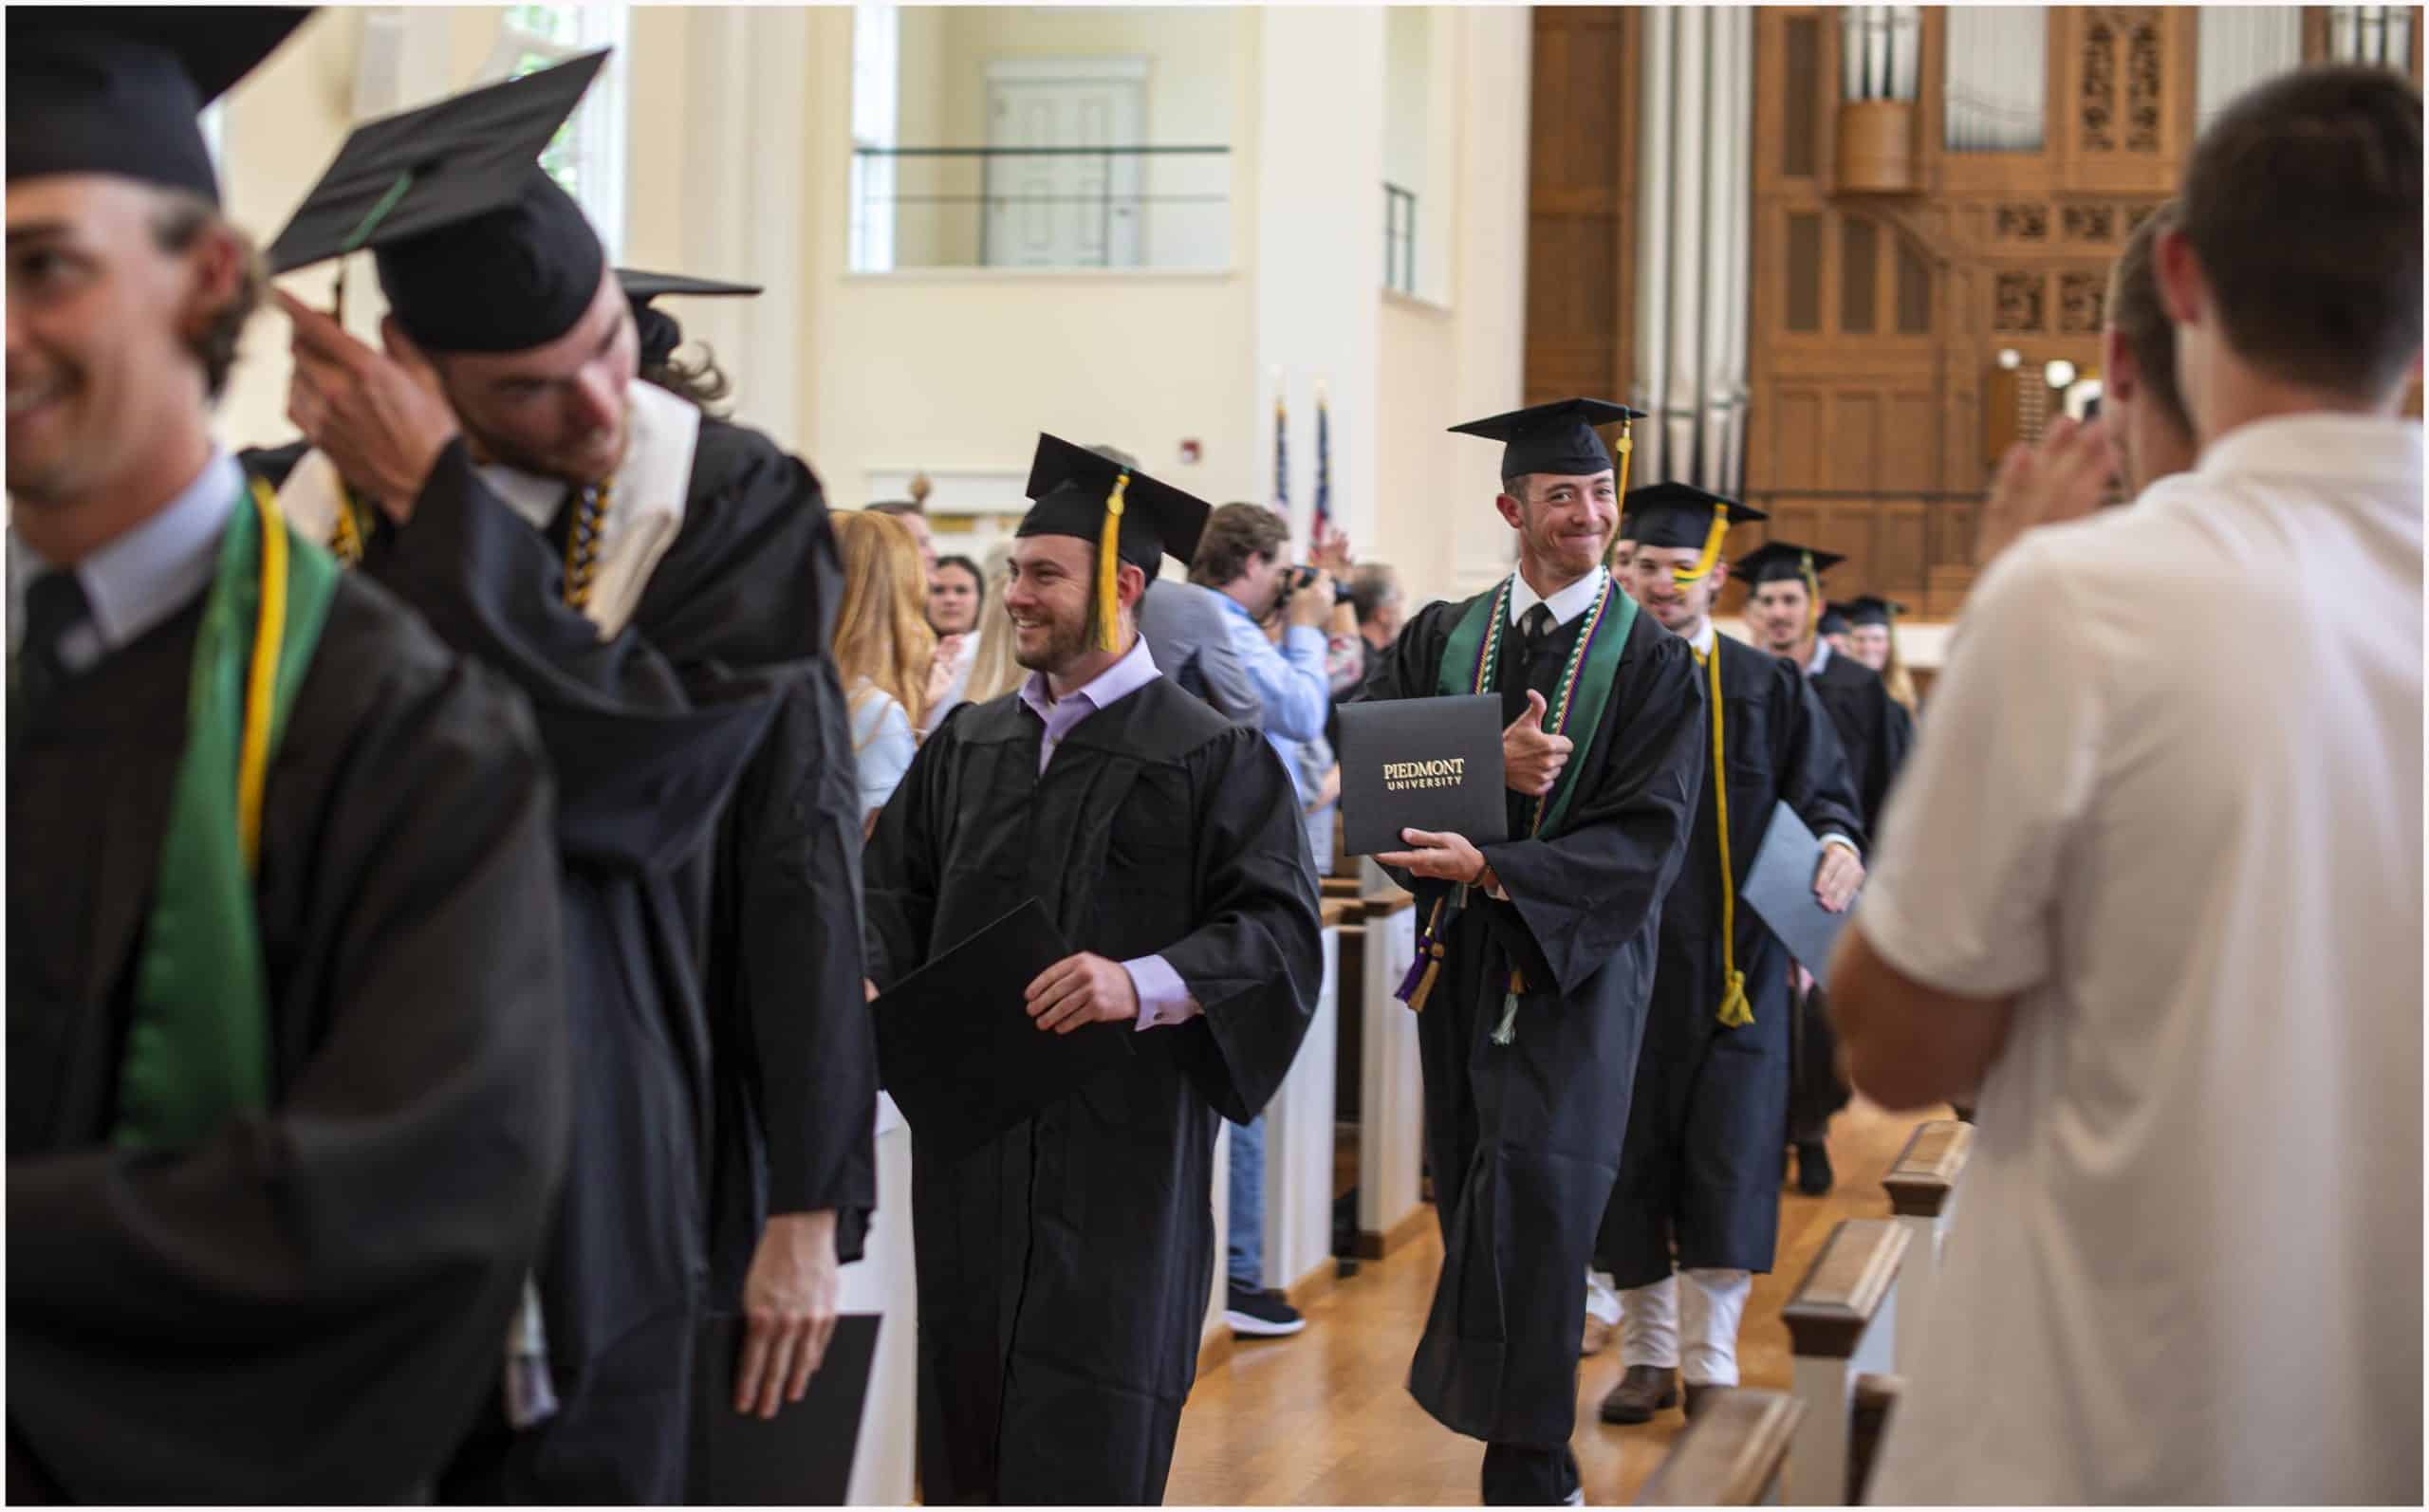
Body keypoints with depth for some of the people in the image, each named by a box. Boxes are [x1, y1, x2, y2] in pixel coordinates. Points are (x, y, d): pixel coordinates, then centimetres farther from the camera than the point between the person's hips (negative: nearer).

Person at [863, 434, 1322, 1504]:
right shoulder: (969, 744, 12)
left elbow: (1279, 932, -13)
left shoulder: (1209, 757, -5)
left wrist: (1145, 985, -28)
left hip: (1118, 1144, -5)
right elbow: (895, 886, 13)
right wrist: (868, 976, -8)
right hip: (969, 1139, 5)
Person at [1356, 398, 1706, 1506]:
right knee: (1476, 1207, 10)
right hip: (1460, 958, 4)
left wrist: (1495, 868, -24)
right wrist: (1488, 764, -19)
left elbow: (1648, 837, -13)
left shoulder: (1650, 659, -4)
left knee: (1530, 1198, -14)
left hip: (1576, 961, -4)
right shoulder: (1442, 638, 9)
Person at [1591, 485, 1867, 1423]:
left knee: (1724, 1162, -2)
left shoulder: (1767, 690, 6)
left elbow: (1821, 790, 3)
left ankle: (1711, 1361, 8)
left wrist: (1836, 843, -18)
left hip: (1730, 961, 0)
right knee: (1631, 1158, 5)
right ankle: (1647, 1354, 17)